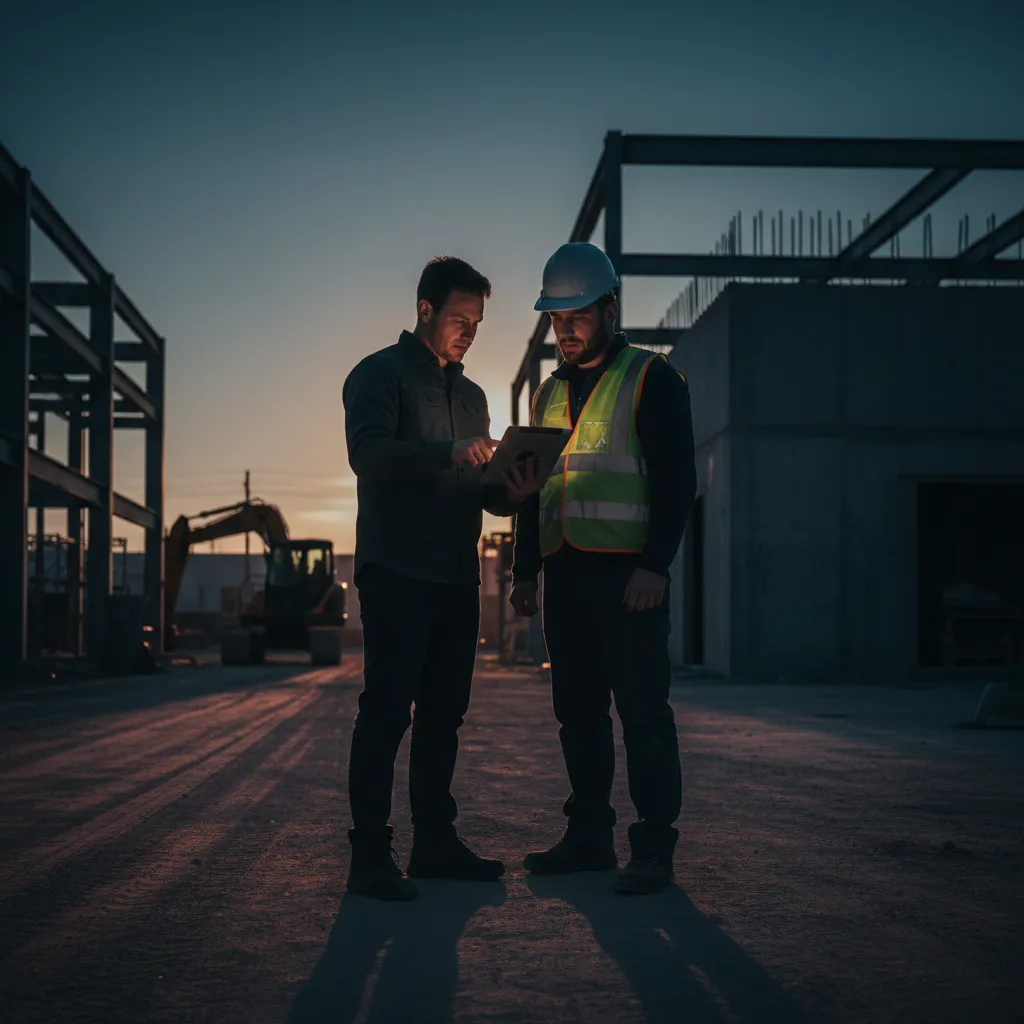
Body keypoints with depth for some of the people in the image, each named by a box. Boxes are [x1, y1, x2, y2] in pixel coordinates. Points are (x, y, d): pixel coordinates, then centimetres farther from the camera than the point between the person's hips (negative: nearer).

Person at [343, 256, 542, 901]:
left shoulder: (471, 395, 21)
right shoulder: (381, 374, -1)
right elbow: (368, 453, -17)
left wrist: (511, 492, -1)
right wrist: (450, 453, -29)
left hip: (457, 575, 7)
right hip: (397, 573, -7)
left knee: (444, 713, 9)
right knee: (387, 711, -9)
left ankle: (435, 843, 16)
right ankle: (371, 856, -7)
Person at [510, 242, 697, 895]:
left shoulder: (652, 380, -1)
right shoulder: (550, 393, 19)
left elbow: (677, 479, -8)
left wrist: (655, 566, -17)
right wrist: (526, 571, 15)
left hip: (628, 573, -7)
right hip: (565, 573, 7)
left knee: (642, 710, -7)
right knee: (578, 711, 8)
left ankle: (654, 851, -4)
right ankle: (590, 836, 15)